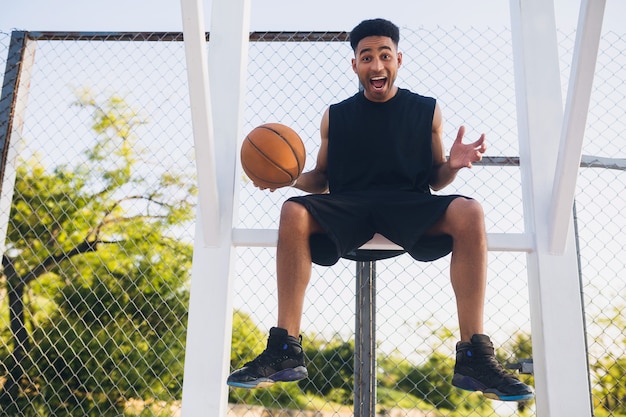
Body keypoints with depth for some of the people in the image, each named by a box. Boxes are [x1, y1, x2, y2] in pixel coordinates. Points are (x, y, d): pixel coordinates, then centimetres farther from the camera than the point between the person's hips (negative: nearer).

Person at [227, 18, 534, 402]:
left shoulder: (427, 111, 13)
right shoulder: (335, 116, 14)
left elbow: (436, 180, 13)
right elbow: (321, 179, 16)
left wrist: (453, 165, -10)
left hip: (411, 206, 0)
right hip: (347, 208, 1)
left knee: (469, 212, -31)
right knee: (294, 212, -30)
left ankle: (474, 355, -28)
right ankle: (286, 350, -28)